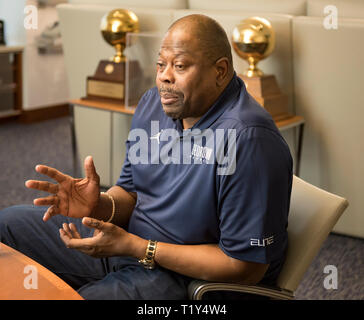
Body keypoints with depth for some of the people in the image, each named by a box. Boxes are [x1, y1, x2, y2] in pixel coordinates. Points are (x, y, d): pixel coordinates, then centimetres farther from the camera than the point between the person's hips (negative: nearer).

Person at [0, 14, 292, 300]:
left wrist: (134, 247, -25)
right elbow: (131, 194, 9)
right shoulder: (154, 103, 1)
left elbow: (246, 267, -26)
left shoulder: (249, 139, -27)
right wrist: (101, 205, -18)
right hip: (130, 237, 8)